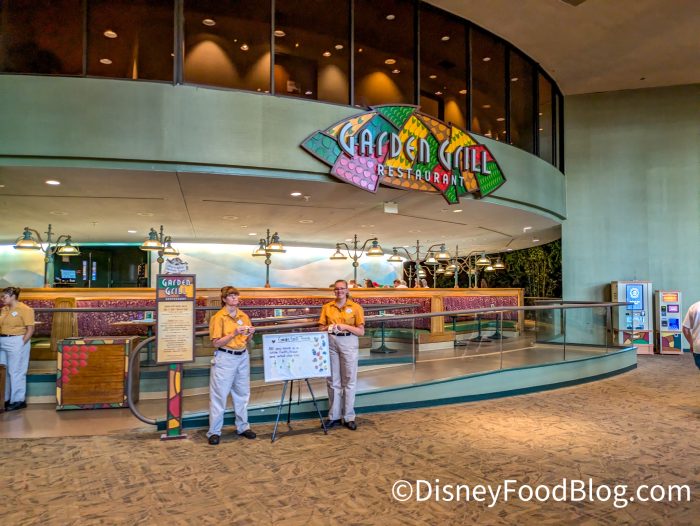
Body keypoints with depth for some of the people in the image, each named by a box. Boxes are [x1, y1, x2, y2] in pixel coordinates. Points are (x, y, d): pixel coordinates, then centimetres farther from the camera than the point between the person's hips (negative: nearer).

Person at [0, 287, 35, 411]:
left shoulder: (25, 309, -10)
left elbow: (30, 329, -12)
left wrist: (21, 344, -15)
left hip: (16, 343, -7)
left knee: (16, 372, 0)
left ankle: (19, 400, 10)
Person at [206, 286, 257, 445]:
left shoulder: (244, 316, 8)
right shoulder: (218, 317, -8)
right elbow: (216, 343, -11)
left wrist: (250, 333, -6)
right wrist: (234, 333, -22)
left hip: (243, 357, 6)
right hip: (225, 358, -5)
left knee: (242, 393, 12)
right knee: (219, 395, 0)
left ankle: (243, 427, 25)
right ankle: (214, 431, 9)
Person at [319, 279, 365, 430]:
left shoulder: (356, 307, 0)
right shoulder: (327, 307, 8)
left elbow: (361, 332, -1)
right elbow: (322, 328, 10)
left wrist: (346, 326, -15)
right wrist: (329, 327, -11)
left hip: (349, 343, -2)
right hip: (331, 342, 2)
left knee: (349, 380, 2)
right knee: (333, 380, 7)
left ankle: (349, 417, 11)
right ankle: (334, 416, 16)